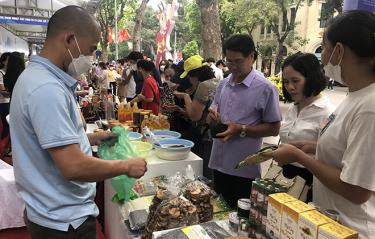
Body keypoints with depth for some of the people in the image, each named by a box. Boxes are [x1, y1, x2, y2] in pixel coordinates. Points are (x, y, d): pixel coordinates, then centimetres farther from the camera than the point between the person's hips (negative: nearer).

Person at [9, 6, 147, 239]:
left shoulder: (38, 76, 5)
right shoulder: (47, 89, -28)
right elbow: (73, 167, -31)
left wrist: (92, 138, 8)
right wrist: (126, 166, -18)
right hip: (65, 220, -9)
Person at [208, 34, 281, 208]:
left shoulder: (265, 88, -11)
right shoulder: (223, 85, 7)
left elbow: (274, 129, -11)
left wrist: (241, 130, -22)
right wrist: (213, 117, -6)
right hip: (219, 163, 6)